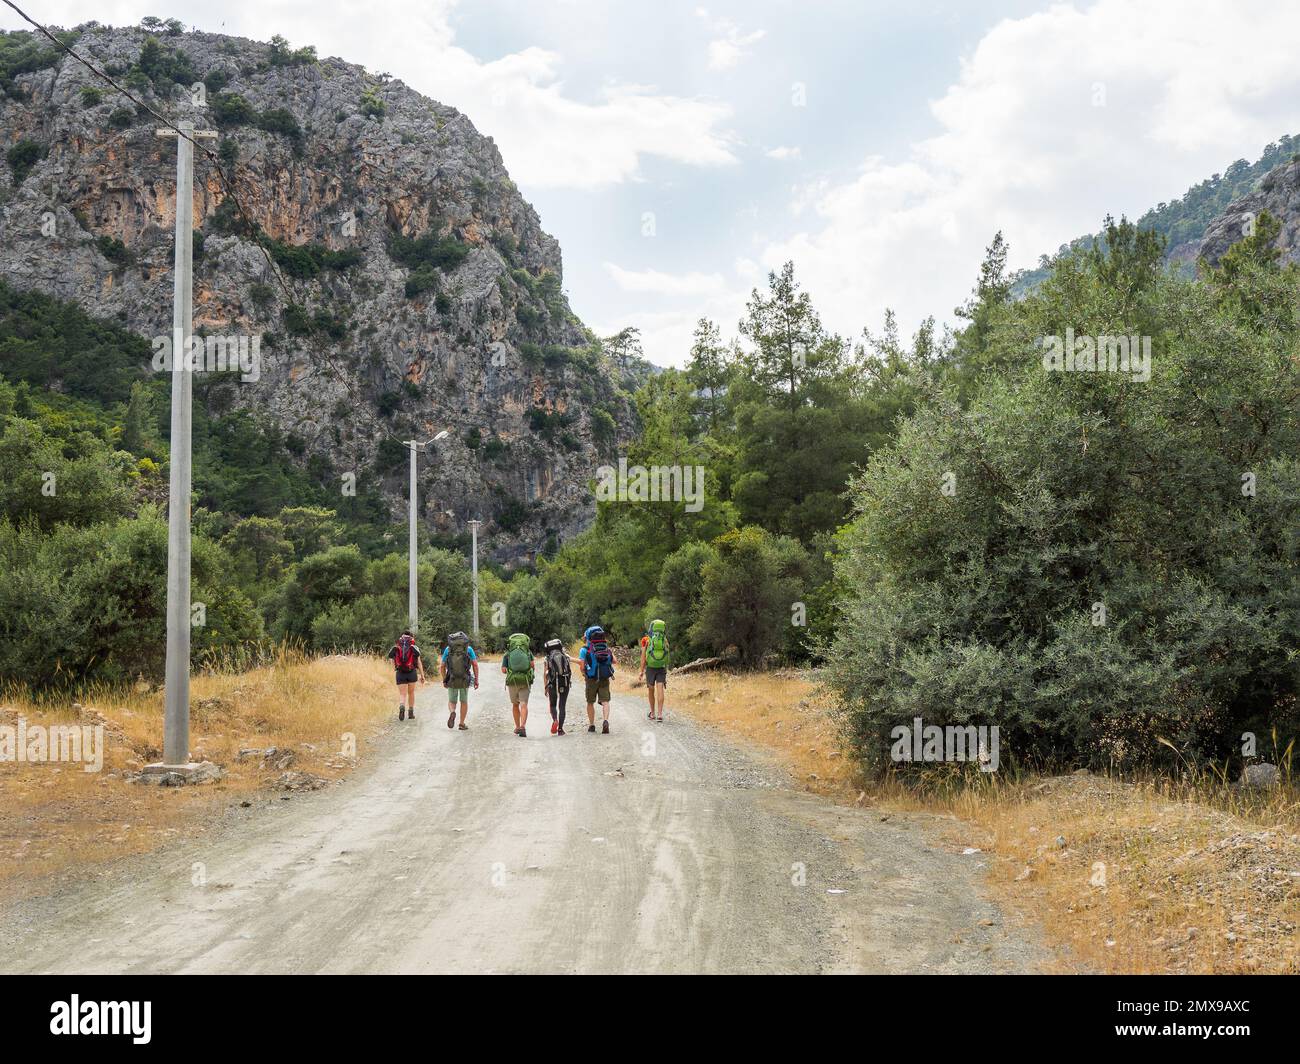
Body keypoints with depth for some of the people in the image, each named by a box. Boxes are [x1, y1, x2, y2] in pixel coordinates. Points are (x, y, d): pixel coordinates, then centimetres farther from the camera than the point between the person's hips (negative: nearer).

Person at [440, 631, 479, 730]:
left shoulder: (448, 649, 5)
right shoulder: (469, 649, 2)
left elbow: (442, 666, 5)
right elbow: (475, 664, -5)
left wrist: (444, 680, 13)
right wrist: (476, 680, -1)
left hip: (452, 680, 0)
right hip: (465, 680, 0)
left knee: (451, 702, 15)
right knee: (464, 701, 17)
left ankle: (452, 713, -17)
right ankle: (462, 724, 17)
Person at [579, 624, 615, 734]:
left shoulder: (585, 649, -1)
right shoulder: (607, 648, 9)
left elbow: (581, 662, -11)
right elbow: (614, 661, 3)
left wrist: (583, 672, 7)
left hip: (592, 678, -2)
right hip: (605, 678, 2)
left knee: (590, 702, 14)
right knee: (605, 701, -2)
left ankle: (591, 725, 20)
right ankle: (605, 720, -25)